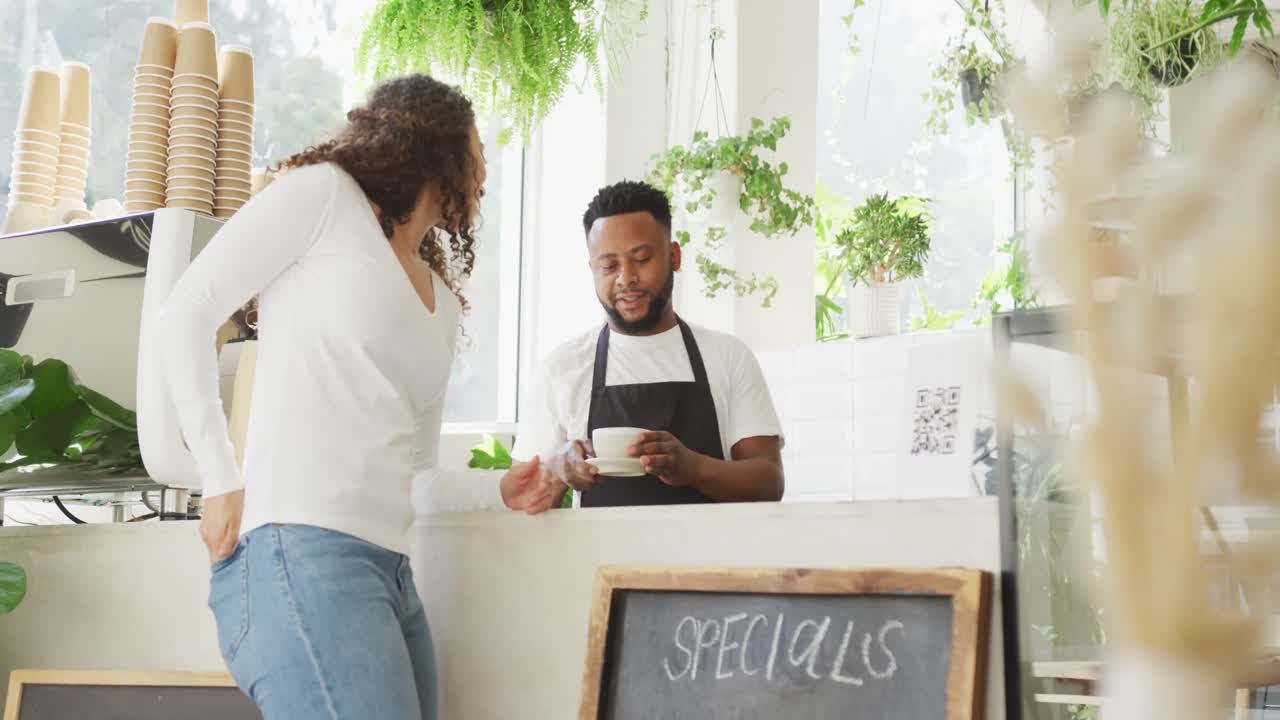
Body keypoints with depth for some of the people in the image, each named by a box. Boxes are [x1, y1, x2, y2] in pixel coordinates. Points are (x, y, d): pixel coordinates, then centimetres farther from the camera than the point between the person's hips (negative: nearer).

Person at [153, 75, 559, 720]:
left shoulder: (444, 302, 27)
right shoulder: (325, 193, 6)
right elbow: (183, 314, 0)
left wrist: (500, 489, 8)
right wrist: (223, 485, -7)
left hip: (390, 569, 8)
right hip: (302, 547, -8)